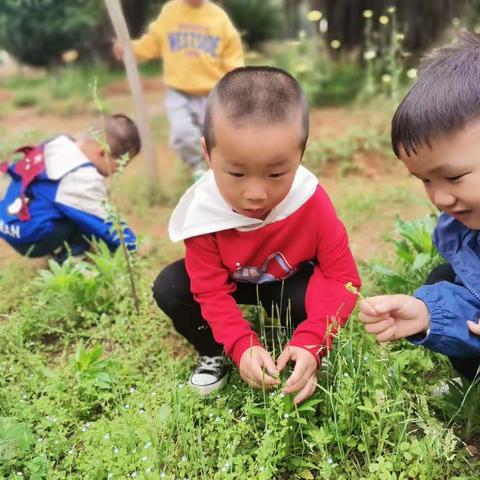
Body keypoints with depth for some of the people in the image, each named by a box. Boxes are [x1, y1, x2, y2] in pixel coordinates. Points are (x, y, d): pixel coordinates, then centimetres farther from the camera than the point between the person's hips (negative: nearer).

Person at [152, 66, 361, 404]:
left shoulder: (311, 202, -33)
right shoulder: (203, 212, -32)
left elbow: (341, 277, -27)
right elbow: (212, 291, -24)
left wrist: (310, 343, -39)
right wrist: (243, 347, -39)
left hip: (291, 280, -1)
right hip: (233, 281, 1)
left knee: (309, 298, -33)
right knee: (169, 288, -21)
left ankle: (303, 362, 0)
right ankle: (213, 354, 4)